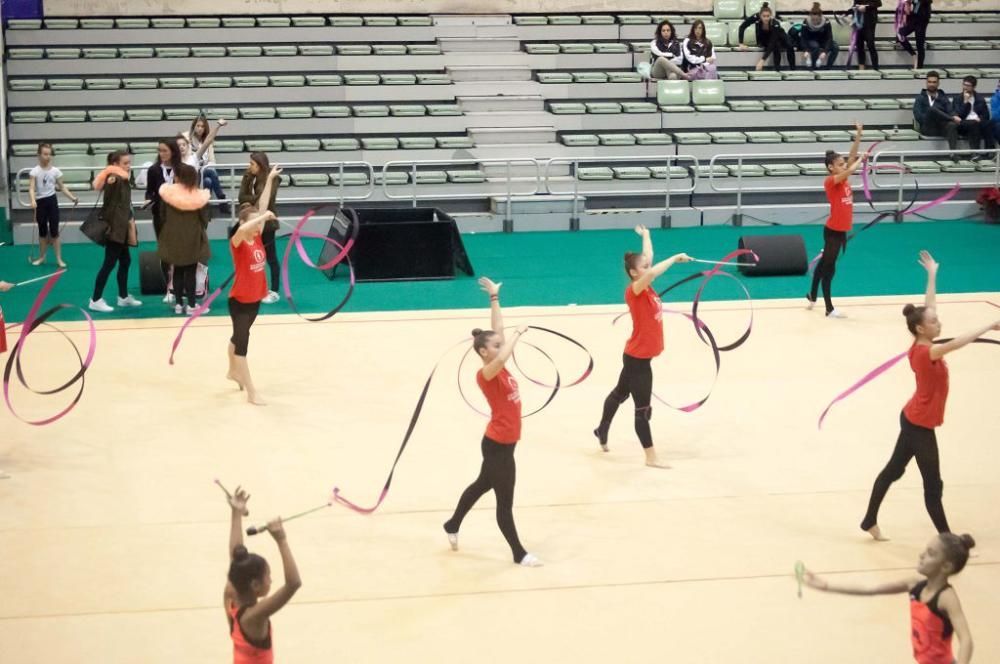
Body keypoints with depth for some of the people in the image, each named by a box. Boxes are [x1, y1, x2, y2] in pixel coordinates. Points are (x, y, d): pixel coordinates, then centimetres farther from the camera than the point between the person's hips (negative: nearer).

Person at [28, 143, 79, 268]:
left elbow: (62, 187, 5)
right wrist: (33, 200, -34)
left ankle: (59, 259, 6)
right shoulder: (35, 171, -7)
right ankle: (41, 257, 24)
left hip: (52, 201, 0)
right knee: (42, 231, 10)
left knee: (54, 231, 1)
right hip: (40, 202, 0)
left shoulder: (55, 171, -1)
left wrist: (72, 197, -8)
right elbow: (31, 188, -16)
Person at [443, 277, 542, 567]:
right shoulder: (485, 374, -21)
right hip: (497, 445, -9)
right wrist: (517, 335, -34)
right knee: (505, 502, 4)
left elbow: (497, 330, 7)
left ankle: (452, 525, 45)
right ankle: (519, 554, 15)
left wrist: (494, 298, 9)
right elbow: (501, 359, -45)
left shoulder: (499, 368, 1)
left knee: (482, 485, 27)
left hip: (502, 442, 9)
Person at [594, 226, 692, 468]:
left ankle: (602, 431, 47)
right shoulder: (634, 291, -22)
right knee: (643, 407, -1)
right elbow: (652, 272, -42)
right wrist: (675, 258, -36)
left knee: (620, 393, 27)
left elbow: (648, 258, 17)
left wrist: (646, 235, 30)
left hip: (639, 356, 9)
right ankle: (651, 457, 5)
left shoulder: (647, 288, 1)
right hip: (637, 357, -9)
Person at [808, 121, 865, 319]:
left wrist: (859, 134, -8)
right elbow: (849, 171, -34)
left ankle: (812, 296, 35)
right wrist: (860, 160, -18)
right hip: (833, 231, -8)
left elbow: (852, 155, 0)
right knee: (829, 267, 1)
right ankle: (829, 309, 7)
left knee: (825, 263, 20)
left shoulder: (844, 179, 4)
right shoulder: (830, 182, -17)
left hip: (842, 230, 8)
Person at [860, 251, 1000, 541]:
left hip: (912, 419, 9)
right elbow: (957, 343, -42)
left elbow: (927, 306, 7)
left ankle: (870, 521, 30)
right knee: (933, 485, 0)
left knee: (893, 469, 19)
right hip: (920, 425, -9)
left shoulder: (920, 348, -2)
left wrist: (932, 275, 13)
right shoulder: (926, 353, -26)